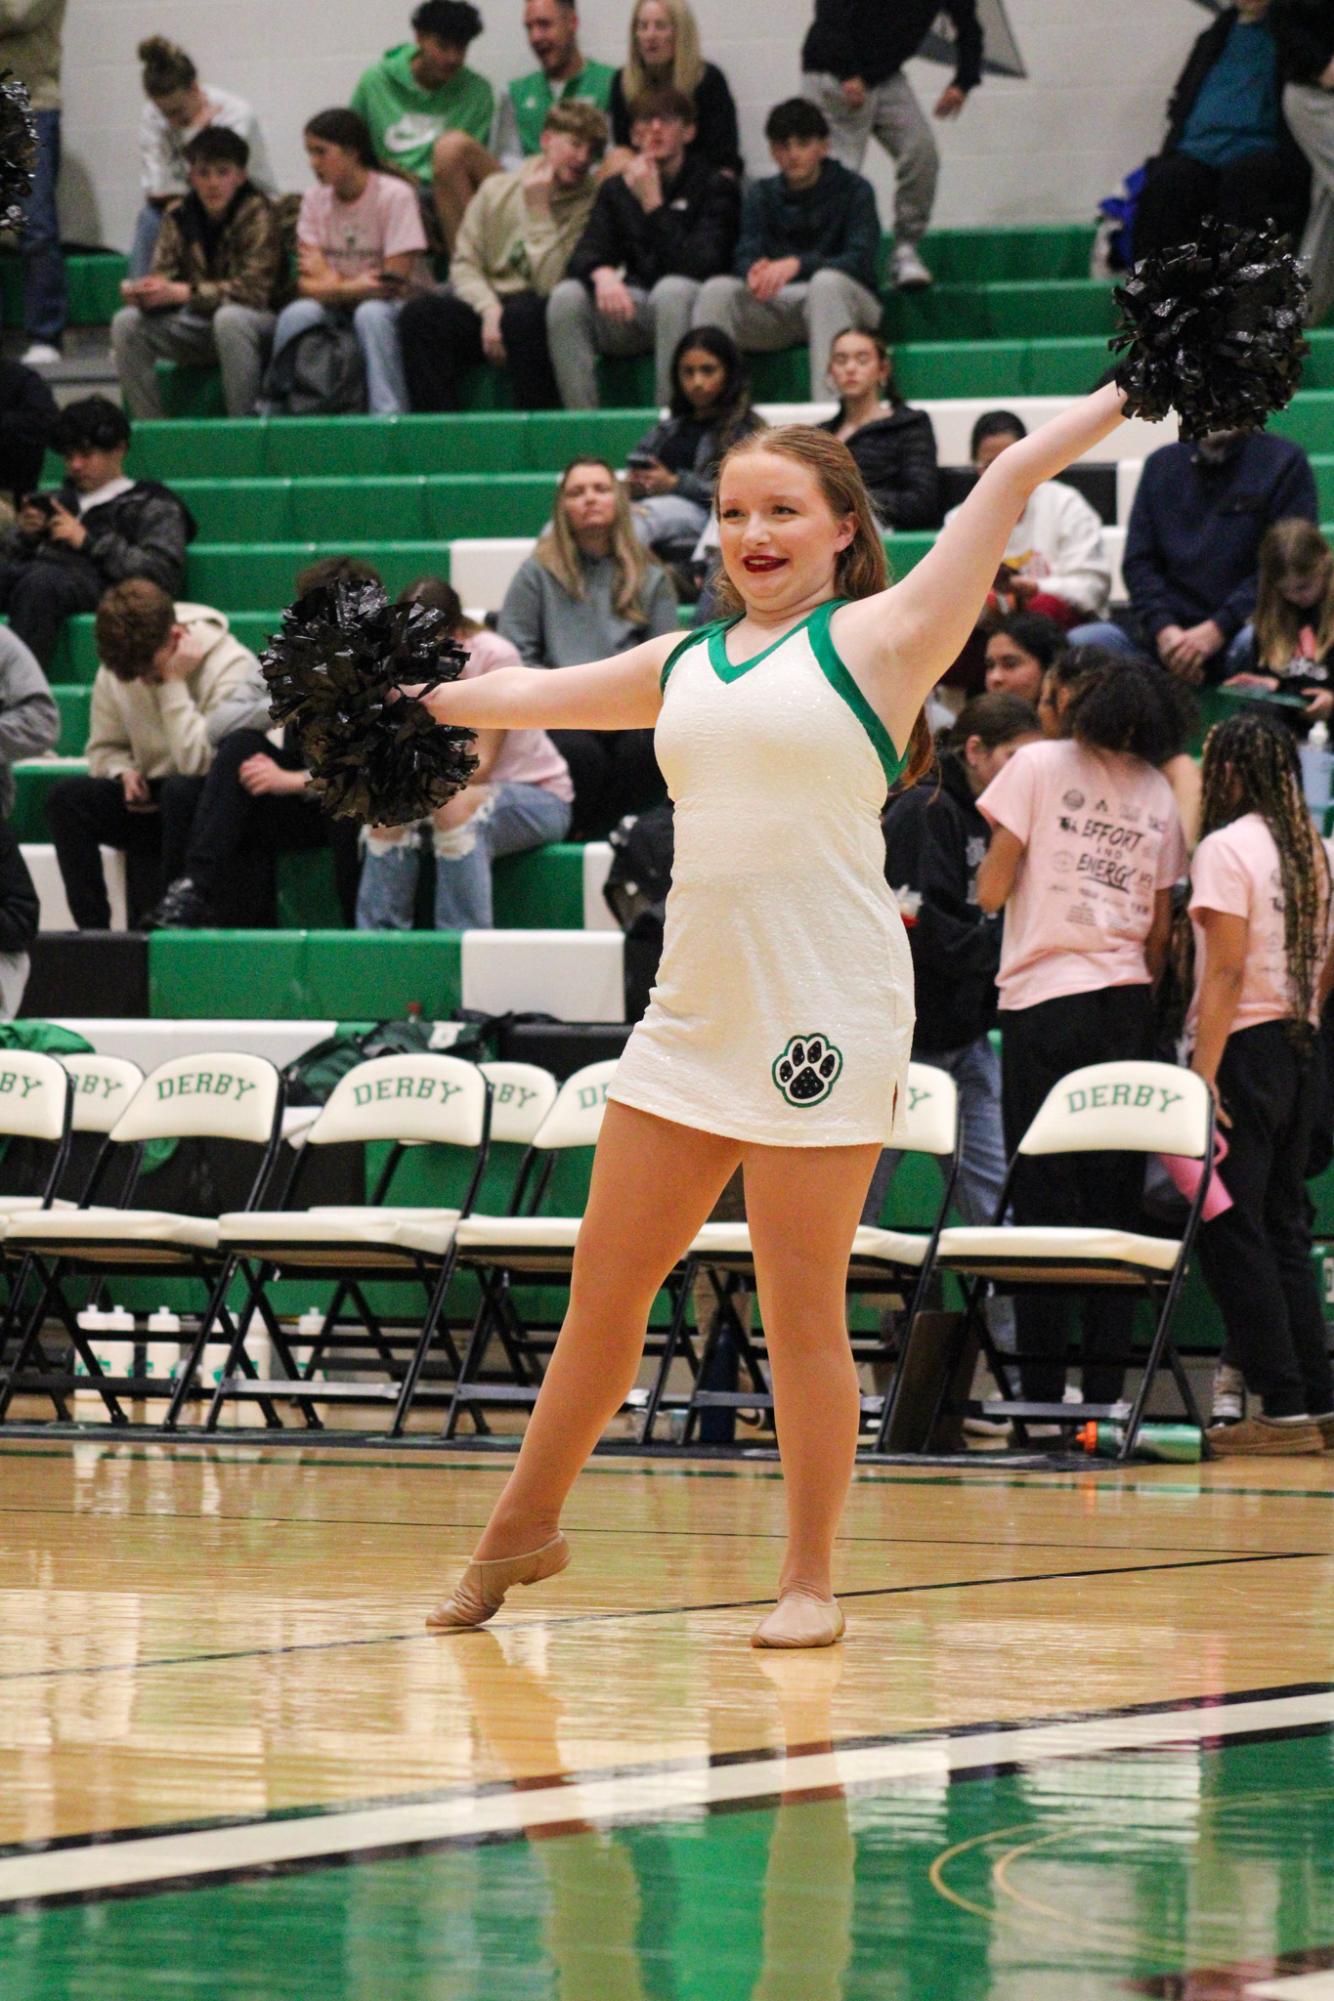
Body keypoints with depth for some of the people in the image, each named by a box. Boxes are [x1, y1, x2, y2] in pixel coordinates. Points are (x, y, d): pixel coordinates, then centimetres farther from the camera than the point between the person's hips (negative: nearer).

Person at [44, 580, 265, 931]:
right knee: (65, 796, -18)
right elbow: (103, 749, 14)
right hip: (151, 802, 5)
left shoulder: (233, 667, -17)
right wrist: (123, 771, -9)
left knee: (181, 791, -38)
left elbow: (198, 763, -27)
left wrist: (174, 684, -24)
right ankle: (92, 930, -22)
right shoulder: (116, 669, 0)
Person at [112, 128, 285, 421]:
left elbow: (255, 289, -23)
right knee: (126, 323, -15)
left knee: (229, 318, -38)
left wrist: (183, 293, -31)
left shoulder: (257, 213, -15)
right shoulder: (179, 218, 1)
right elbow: (162, 277, -3)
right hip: (199, 326, 5)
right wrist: (141, 292, -29)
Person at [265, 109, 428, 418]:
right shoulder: (314, 199, 2)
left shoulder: (394, 195, -12)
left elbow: (395, 283, -15)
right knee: (297, 314, -26)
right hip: (337, 309, 4)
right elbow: (307, 284, -6)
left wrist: (333, 284, -8)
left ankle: (389, 416, -37)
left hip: (394, 309, -4)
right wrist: (352, 288, -25)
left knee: (371, 314, -36)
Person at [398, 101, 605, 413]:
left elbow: (550, 283, -12)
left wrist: (538, 211, -11)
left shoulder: (591, 204, -2)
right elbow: (464, 263, 4)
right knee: (420, 311, -25)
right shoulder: (496, 190, 11)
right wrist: (490, 310, -14)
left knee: (521, 317, -39)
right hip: (486, 302, 4)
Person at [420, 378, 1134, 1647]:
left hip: (823, 1013, -5)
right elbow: (524, 695, 30)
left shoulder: (877, 637, 2)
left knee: (800, 1304, -3)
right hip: (692, 1009, 5)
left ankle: (810, 1576, 9)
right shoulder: (682, 666, 16)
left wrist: (1138, 384, 1)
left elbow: (1012, 478, 2)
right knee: (605, 1283, 10)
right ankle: (523, 1529, 24)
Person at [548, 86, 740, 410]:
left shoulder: (715, 186, -2)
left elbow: (699, 265, -16)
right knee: (566, 296, -23)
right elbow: (584, 255, 0)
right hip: (632, 310, 4)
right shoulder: (617, 189, 12)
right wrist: (602, 273, -25)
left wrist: (654, 204, -19)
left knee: (672, 289, -38)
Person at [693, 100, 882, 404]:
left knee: (826, 282, -38)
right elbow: (744, 258, -1)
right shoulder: (761, 194, 11)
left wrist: (797, 264, -33)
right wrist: (755, 272, -28)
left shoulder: (852, 189, -1)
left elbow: (860, 261, -15)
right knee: (717, 290, -24)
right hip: (777, 307, 3)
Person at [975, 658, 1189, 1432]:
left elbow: (992, 889, -3)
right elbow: (1160, 928, 10)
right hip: (1127, 1002, 3)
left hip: (1044, 999, -3)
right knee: (1116, 1206, 5)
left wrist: (995, 869, 18)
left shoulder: (1039, 767, -2)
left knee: (1044, 1198, -3)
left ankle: (1042, 1396, -6)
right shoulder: (1159, 795, 9)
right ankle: (1106, 1390, 3)